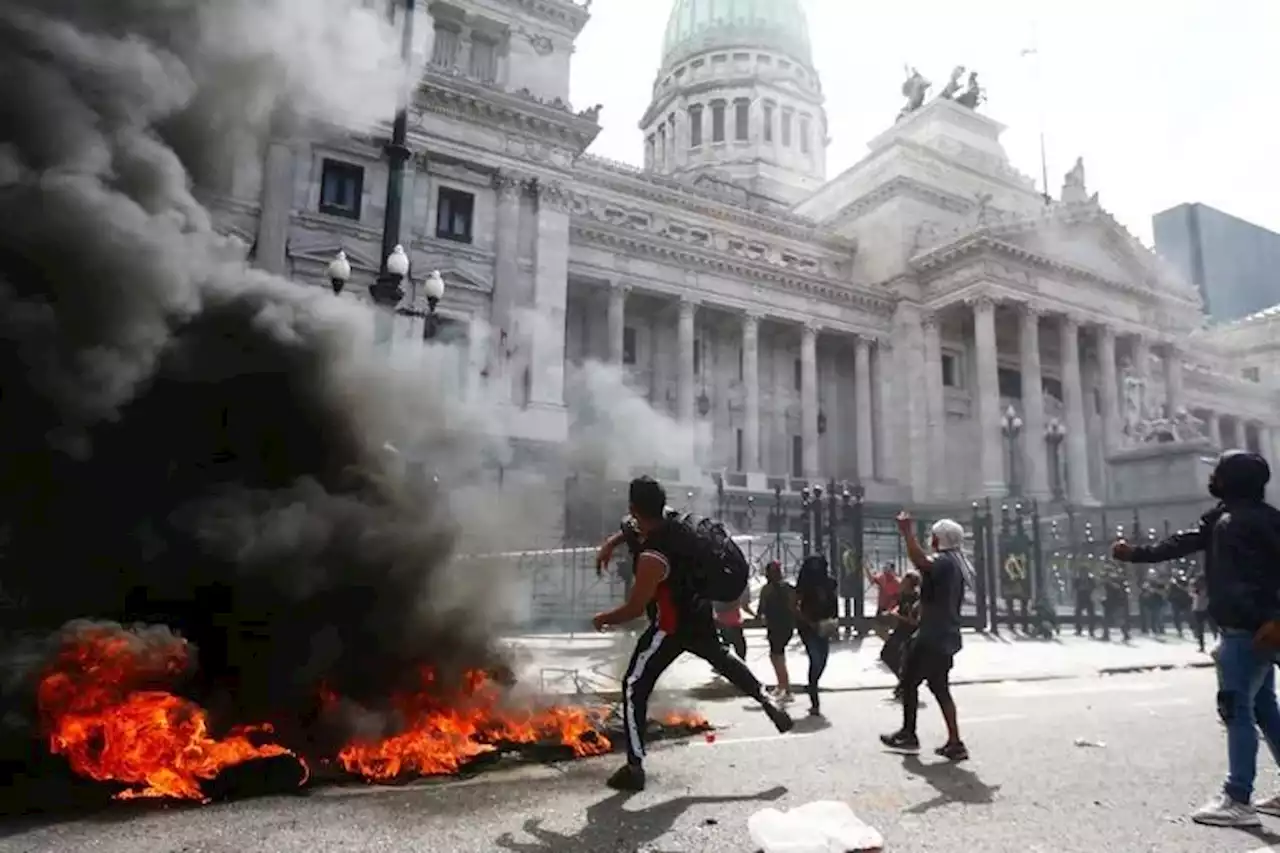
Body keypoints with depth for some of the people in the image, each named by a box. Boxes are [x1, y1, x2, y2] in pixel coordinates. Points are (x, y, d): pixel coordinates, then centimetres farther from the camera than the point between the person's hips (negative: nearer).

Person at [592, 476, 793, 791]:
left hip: (671, 627, -8)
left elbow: (635, 608, -21)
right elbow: (639, 528, 18)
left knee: (634, 688, 0)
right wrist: (611, 542, 9)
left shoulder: (652, 558, -29)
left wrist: (603, 619, -5)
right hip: (699, 617, 8)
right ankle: (771, 705, 40)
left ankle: (634, 768, 1)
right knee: (723, 660, 32)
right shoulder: (674, 525, -6)